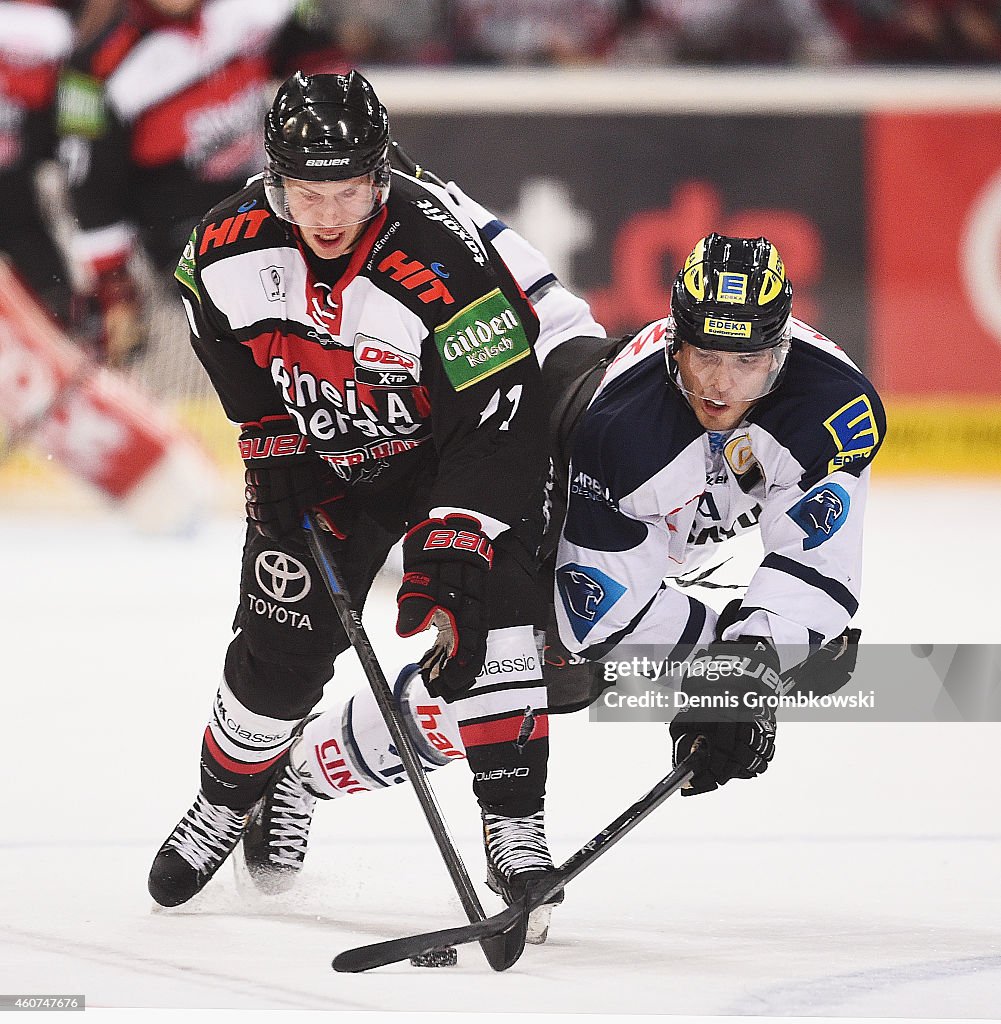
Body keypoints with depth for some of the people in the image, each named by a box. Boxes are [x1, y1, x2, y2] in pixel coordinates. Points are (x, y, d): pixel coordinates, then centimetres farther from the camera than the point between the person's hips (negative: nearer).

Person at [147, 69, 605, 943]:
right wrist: (273, 452, 0)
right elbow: (241, 368, 5)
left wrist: (448, 547, -36)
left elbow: (500, 426, -32)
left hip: (456, 446, -4)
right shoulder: (227, 248, -19)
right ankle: (226, 802, 27)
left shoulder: (447, 262, -35)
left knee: (491, 612, -24)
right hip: (325, 454, 4)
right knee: (281, 647, 1)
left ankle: (514, 821, -17)